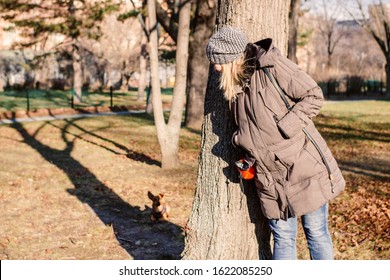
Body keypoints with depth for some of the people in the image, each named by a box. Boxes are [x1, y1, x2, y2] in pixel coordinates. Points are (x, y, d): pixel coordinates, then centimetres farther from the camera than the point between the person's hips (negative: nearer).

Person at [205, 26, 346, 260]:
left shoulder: (273, 66, -12)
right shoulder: (235, 84, 11)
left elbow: (314, 96, -11)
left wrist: (284, 126, -18)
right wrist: (242, 141, 2)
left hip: (305, 167, -6)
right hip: (271, 176, 6)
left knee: (316, 233, 6)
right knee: (283, 236, 12)